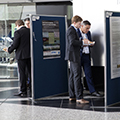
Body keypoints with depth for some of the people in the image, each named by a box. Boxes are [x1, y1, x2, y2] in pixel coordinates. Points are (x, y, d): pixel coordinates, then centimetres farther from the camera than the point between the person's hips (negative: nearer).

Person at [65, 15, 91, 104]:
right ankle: (79, 97, -12)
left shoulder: (73, 30, 20)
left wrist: (82, 43, 12)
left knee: (72, 75, 11)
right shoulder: (71, 30, -13)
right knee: (77, 76, -12)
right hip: (73, 55, -11)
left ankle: (72, 96, 15)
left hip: (74, 56, 11)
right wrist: (82, 42, -17)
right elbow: (72, 42, -25)